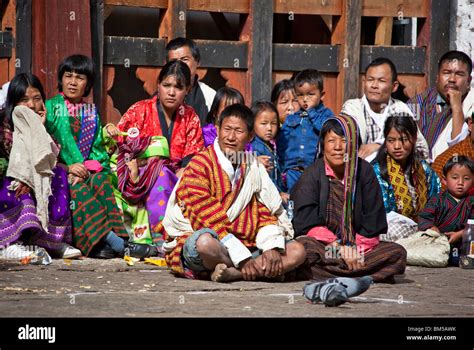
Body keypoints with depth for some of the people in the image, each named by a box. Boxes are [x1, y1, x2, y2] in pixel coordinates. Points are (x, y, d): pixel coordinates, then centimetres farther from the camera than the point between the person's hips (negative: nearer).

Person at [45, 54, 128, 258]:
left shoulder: (91, 112, 21)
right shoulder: (51, 106, 8)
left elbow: (97, 146, 13)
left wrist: (90, 166, -10)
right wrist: (71, 166, -17)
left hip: (87, 168, 3)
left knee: (101, 181, -29)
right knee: (79, 189, -33)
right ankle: (102, 236, -43)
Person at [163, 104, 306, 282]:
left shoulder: (254, 168, 14)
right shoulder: (200, 165, -7)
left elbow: (266, 211, 10)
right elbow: (207, 218, -14)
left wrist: (272, 247, -11)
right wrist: (243, 259, -19)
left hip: (246, 245, 6)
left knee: (297, 251, -10)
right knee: (206, 242, -40)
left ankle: (232, 273, -26)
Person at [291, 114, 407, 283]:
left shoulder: (364, 171, 5)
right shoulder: (312, 175, -1)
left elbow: (373, 220, 4)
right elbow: (307, 223, -8)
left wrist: (356, 247, -9)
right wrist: (339, 247, -16)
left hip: (358, 246, 3)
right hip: (323, 245, -3)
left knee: (398, 253, -21)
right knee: (303, 247, -36)